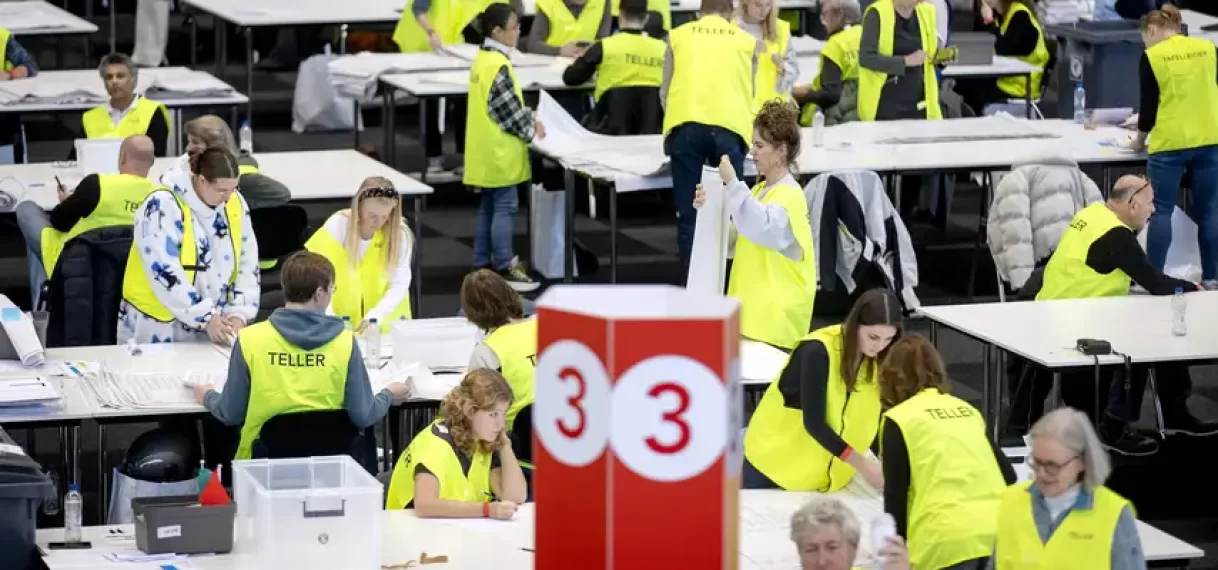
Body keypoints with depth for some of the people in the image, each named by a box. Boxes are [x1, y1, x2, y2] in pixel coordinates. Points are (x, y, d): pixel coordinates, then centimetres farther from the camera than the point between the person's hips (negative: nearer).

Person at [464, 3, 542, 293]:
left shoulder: (482, 59, 11)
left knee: (488, 207, 14)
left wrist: (530, 119, 9)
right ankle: (505, 269, -4)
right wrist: (531, 130, -5)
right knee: (504, 207, -5)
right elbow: (508, 109, -18)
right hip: (500, 150, -10)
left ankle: (483, 264, 19)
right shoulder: (498, 66, -19)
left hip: (486, 149, 10)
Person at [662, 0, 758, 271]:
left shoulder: (678, 35, 21)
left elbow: (665, 91, 27)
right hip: (728, 126, 0)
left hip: (686, 124, 0)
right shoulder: (747, 41, 20)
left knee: (689, 211, 3)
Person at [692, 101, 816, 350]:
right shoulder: (760, 190, 15)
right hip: (753, 303, 9)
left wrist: (732, 184, -31)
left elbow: (762, 229, -31)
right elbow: (735, 238, 20)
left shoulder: (789, 194, -12)